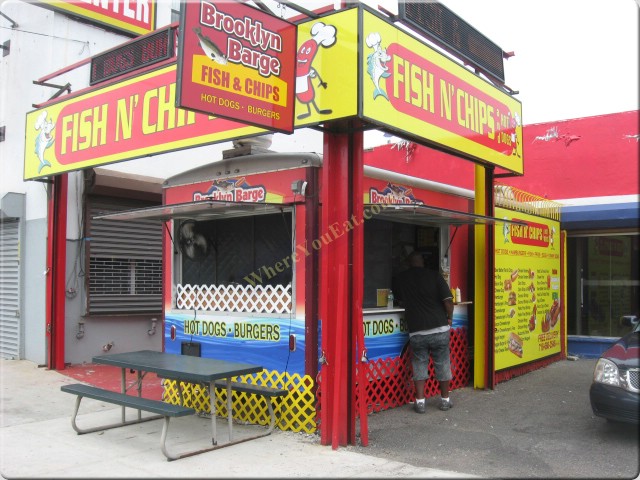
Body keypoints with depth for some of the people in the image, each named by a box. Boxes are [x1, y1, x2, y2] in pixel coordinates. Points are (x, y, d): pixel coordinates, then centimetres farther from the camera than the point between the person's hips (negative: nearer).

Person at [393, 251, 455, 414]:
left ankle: (420, 402, 8)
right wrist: (449, 318, 7)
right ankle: (445, 400, 22)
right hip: (439, 328, -1)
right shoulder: (434, 275, -2)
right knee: (443, 364, 12)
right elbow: (448, 300, -7)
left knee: (419, 365, 11)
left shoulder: (400, 279, 6)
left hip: (416, 331, 1)